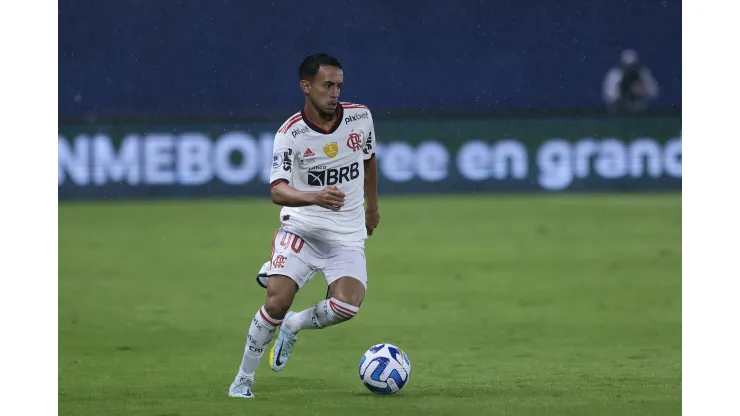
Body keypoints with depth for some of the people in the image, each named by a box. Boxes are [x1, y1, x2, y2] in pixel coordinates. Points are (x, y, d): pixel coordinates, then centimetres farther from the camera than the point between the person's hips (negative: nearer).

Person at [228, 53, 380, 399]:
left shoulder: (360, 117, -3)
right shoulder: (290, 134, -14)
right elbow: (277, 191, -25)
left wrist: (372, 205, 28)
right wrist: (315, 197, -43)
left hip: (347, 235, 2)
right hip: (301, 228, -2)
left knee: (346, 306, -21)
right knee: (277, 302, -19)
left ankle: (293, 326, 13)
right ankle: (243, 379, 3)